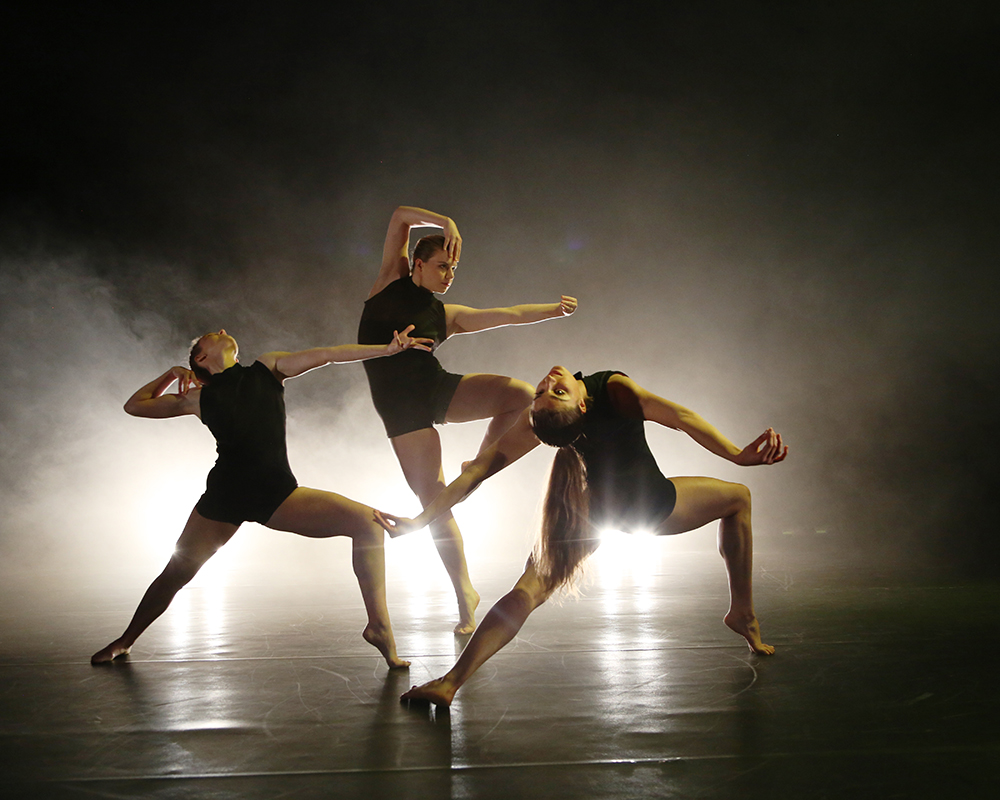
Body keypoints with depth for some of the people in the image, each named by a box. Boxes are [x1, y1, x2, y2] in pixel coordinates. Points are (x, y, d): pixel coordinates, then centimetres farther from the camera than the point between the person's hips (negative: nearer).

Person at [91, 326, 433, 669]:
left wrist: (387, 348, -6)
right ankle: (125, 641, 33)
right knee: (176, 574, 7)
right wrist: (171, 374, 16)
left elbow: (326, 354, 2)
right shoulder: (198, 399, 11)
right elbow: (134, 405, 22)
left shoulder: (268, 368, 13)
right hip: (224, 496, 0)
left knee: (367, 522, -16)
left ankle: (379, 625, -11)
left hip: (278, 495, 0)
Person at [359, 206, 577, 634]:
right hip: (400, 405, -4)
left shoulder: (447, 316, 18)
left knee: (520, 394, -20)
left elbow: (507, 315, 14)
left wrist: (552, 309, 7)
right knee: (431, 498, -6)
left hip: (439, 387, 4)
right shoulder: (393, 281, 11)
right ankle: (465, 595, 4)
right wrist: (446, 223, -6)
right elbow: (401, 216, 6)